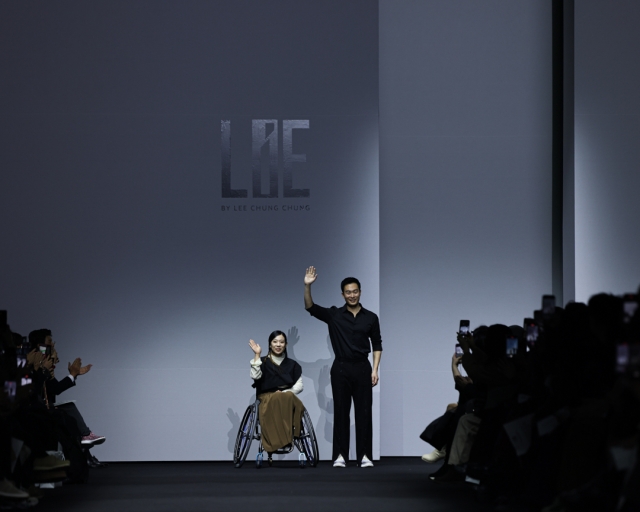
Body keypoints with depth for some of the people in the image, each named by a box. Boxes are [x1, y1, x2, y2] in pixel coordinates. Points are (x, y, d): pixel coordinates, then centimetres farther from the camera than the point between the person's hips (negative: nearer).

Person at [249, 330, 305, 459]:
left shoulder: (292, 365, 20)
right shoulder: (263, 362, 14)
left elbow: (300, 385, 9)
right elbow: (255, 376, -7)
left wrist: (285, 392, -8)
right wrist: (257, 355, -8)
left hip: (288, 398, 2)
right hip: (267, 398, -2)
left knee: (288, 397, -37)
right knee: (276, 398, -39)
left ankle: (288, 435, -41)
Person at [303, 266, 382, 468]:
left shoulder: (371, 317, 4)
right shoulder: (334, 315, 3)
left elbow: (377, 345, 7)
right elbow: (310, 308, -6)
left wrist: (375, 370, -3)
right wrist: (307, 286, -21)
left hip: (362, 368, 0)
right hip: (341, 368, 0)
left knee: (364, 413, 0)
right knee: (341, 413, 2)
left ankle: (365, 455, 3)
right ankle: (340, 455, 6)